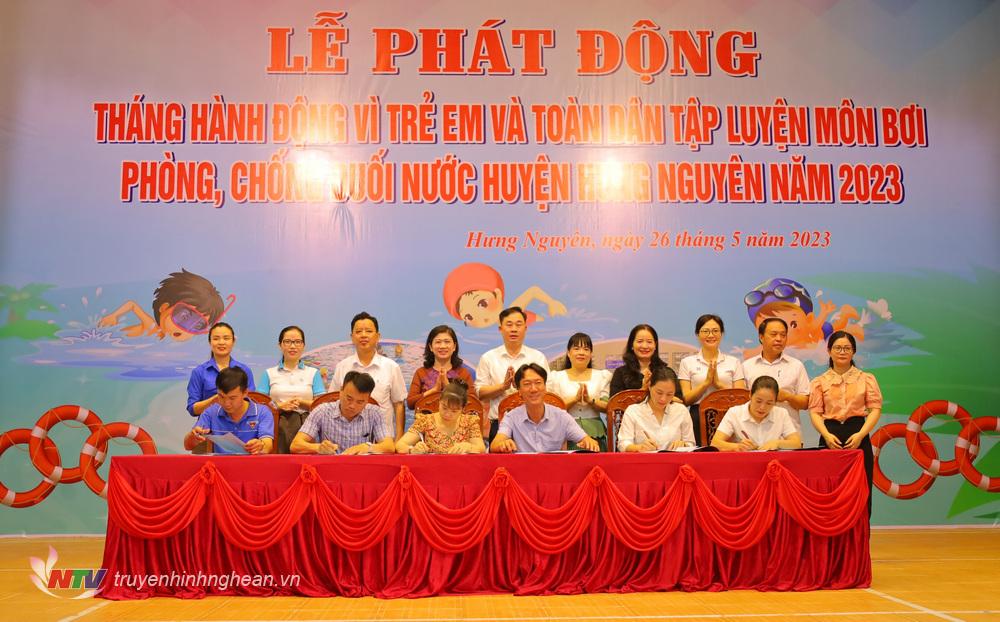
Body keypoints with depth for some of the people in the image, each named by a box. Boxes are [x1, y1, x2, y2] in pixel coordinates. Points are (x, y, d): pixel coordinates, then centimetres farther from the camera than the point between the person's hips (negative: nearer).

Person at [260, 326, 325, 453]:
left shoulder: (313, 373, 15)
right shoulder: (269, 373, 16)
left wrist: (301, 402, -9)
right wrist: (280, 406, -9)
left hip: (305, 425, 0)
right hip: (278, 425, 0)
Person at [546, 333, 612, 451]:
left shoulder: (602, 376, 14)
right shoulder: (556, 377, 10)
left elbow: (607, 407, 5)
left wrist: (590, 400, -11)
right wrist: (575, 399, -11)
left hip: (595, 433, 1)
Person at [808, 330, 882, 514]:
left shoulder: (866, 379, 9)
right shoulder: (820, 381, 10)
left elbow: (875, 409, 1)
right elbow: (815, 412, 1)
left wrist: (860, 434, -14)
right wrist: (826, 435, -16)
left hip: (858, 438, 0)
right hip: (830, 437, 0)